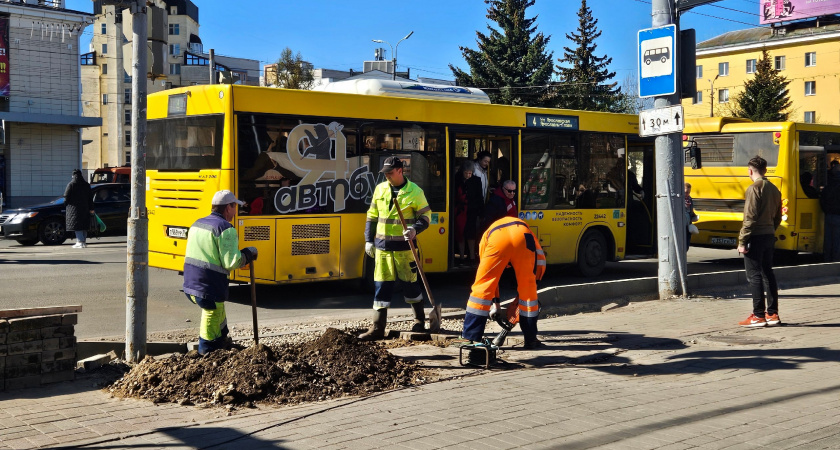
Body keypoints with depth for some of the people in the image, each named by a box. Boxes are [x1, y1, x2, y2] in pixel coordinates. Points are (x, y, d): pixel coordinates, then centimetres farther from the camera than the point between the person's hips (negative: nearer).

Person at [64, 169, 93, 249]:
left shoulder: (71, 184, -8)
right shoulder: (86, 185, 6)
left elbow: (66, 196, -8)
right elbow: (90, 198, 8)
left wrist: (66, 202, 12)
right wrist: (91, 208, 11)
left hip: (74, 207, -5)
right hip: (85, 208, 5)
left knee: (77, 225, -5)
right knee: (84, 225, 11)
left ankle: (80, 242, -12)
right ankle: (84, 241, 15)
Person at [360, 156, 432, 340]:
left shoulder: (414, 191, -5)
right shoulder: (380, 189, 7)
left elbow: (426, 216, -1)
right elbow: (372, 217, 14)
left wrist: (414, 229, -20)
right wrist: (369, 240, 10)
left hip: (404, 246, -3)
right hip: (382, 245, 4)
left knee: (409, 282, 5)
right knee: (381, 284, 3)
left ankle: (420, 320, 26)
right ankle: (378, 327, 7)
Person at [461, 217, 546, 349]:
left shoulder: (487, 235, 43)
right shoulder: (523, 226, 45)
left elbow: (488, 276, 45)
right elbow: (540, 260, 32)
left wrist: (496, 303, 52)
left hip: (497, 239, -1)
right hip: (523, 237, 1)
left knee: (481, 287, 10)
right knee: (528, 290, 16)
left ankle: (470, 338, 10)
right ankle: (531, 339, 24)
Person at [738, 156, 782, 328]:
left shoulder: (754, 188, -13)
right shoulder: (774, 189, 13)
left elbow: (750, 218, -18)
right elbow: (778, 217, 17)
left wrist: (742, 241, -16)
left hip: (755, 237, -8)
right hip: (770, 236, 8)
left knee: (754, 275, -4)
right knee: (768, 274, 13)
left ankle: (758, 316, -3)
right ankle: (773, 314, 16)